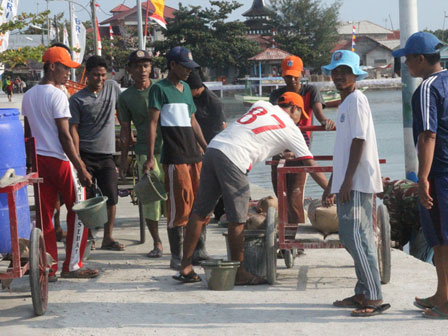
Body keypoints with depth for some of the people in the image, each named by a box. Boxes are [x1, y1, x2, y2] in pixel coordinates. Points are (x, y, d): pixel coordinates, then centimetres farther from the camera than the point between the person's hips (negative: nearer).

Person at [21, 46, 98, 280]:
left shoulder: (28, 96, 11)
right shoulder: (57, 95, -13)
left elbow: (28, 133, 16)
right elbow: (65, 136, -16)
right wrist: (81, 168, -15)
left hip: (38, 161, 7)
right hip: (59, 160, -7)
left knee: (44, 214, 7)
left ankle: (48, 268, 7)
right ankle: (72, 265, 7)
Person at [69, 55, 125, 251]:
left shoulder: (112, 88, 7)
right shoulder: (77, 100, -3)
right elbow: (73, 130, -6)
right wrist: (77, 160, -13)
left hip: (106, 155, 3)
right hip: (86, 155, -3)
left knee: (111, 197, 1)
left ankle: (108, 238, 10)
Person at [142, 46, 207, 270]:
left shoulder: (186, 88, 19)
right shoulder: (159, 88, -4)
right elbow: (152, 123, -8)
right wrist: (150, 157, -15)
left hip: (193, 154, 8)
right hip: (174, 156, -7)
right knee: (180, 205, -8)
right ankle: (176, 257, -2)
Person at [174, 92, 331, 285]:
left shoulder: (261, 105, 24)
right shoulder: (290, 129, 9)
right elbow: (310, 165, 12)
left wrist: (283, 152, 49)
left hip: (213, 148, 7)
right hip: (233, 158, -7)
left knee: (200, 211, 9)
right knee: (238, 219, 2)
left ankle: (186, 269, 13)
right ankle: (238, 274, 8)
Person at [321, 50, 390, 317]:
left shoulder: (356, 100, -10)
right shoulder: (345, 104, 20)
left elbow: (359, 141, -17)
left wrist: (347, 180, -21)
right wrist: (332, 184, 26)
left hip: (357, 184, -10)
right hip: (347, 184, 10)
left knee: (357, 237, -12)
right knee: (351, 238, 12)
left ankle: (375, 299, -11)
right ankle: (362, 294, 19)